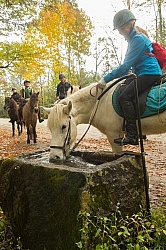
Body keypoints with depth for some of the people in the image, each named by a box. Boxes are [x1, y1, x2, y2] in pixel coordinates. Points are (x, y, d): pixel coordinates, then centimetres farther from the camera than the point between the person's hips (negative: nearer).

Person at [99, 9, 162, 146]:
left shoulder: (138, 39, -13)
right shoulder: (134, 39, 18)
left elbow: (126, 66, -18)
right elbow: (129, 64, 25)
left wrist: (106, 79, -16)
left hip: (149, 73, -11)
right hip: (144, 74, 11)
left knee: (124, 97, -21)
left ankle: (132, 135, -21)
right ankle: (136, 131, 12)